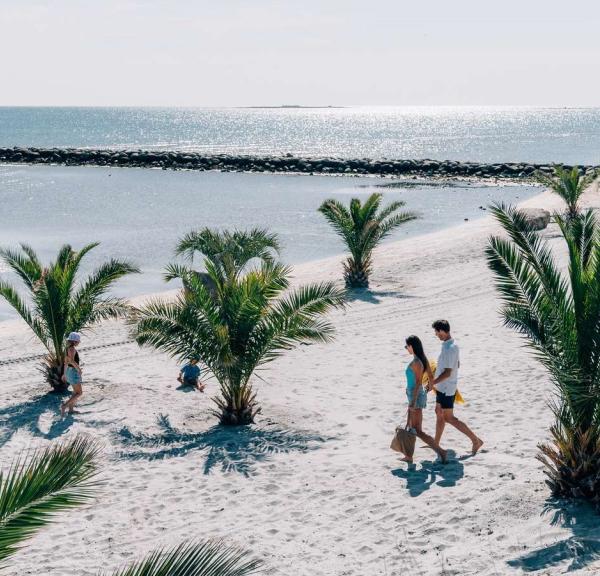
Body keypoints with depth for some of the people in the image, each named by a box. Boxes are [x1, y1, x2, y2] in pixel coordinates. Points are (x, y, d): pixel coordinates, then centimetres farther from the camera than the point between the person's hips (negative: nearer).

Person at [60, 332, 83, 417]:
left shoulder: (69, 348, 11)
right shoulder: (72, 348, -18)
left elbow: (66, 362, 18)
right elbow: (71, 360, -32)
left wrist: (64, 374, 24)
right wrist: (78, 368, -21)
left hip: (68, 371, 10)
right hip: (73, 372, -10)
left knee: (76, 392, 20)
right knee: (79, 393, -4)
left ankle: (71, 409, 20)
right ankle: (64, 405, -14)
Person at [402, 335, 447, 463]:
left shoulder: (416, 362, -22)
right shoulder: (423, 359, 5)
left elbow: (418, 382, -25)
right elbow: (431, 376, 12)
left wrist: (414, 401, -24)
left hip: (416, 396, -10)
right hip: (417, 395, 10)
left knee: (418, 431, -5)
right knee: (410, 427, 17)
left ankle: (441, 451, -5)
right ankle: (408, 457, 25)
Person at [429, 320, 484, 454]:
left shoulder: (449, 349, -26)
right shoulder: (453, 345, 4)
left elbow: (447, 373, -28)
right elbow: (457, 365, 16)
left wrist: (432, 383, -23)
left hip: (446, 388, -10)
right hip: (443, 387, 10)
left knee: (449, 418, -1)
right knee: (439, 413, 18)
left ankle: (475, 440, 2)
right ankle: (436, 443, 27)